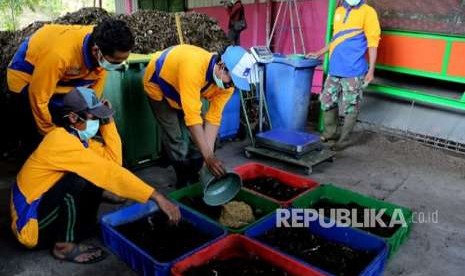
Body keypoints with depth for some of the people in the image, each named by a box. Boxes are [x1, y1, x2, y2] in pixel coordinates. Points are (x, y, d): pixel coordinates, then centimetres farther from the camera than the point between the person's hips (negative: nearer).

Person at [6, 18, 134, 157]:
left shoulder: (102, 40, -24)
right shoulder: (60, 54, -42)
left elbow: (98, 76, -4)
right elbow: (38, 98, -29)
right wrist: (52, 134, -15)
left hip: (65, 77, 5)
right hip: (26, 77, -5)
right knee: (37, 140, -4)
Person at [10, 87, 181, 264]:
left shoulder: (77, 135, 2)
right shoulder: (62, 140, -27)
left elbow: (113, 160, -4)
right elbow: (109, 171, -33)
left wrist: (108, 121, -8)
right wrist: (156, 197, -34)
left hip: (47, 211, 8)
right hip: (30, 224, -8)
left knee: (96, 176, -2)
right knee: (80, 177, -29)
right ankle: (64, 246, -13)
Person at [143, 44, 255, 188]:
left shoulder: (226, 85, -23)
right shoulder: (193, 68, -46)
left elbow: (213, 117, -20)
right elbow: (192, 116, -47)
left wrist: (209, 154, -28)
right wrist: (208, 156, -46)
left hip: (185, 90, 6)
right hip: (159, 86, -5)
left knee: (197, 135, -2)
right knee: (177, 138, -12)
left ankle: (194, 179, 17)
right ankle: (183, 184, 7)